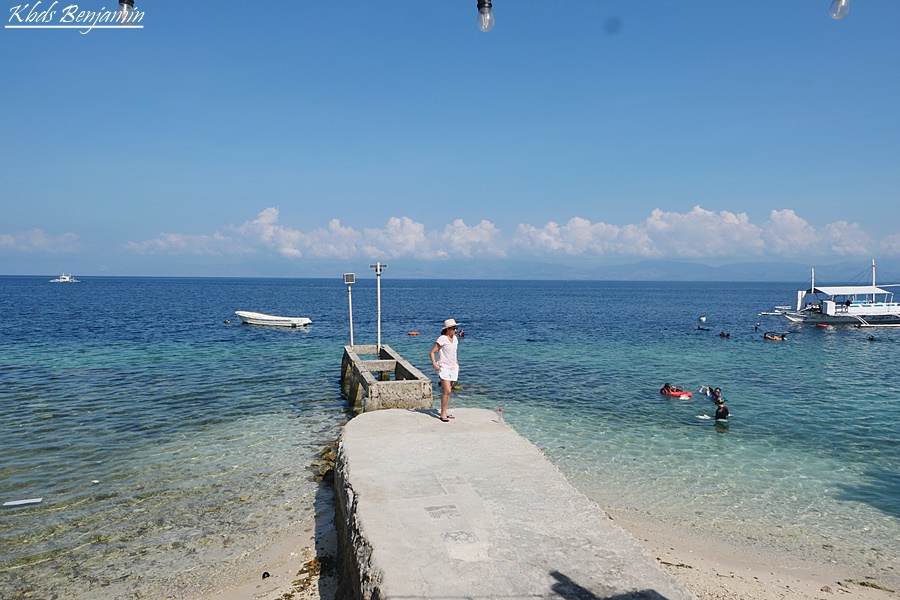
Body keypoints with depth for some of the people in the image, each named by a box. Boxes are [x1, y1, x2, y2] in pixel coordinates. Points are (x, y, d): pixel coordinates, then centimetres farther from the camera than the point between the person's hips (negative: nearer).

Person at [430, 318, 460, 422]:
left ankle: (445, 411, 18)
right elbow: (432, 352, -12)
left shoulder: (455, 338, 9)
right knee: (447, 391, -13)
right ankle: (442, 413, -6)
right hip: (444, 367, -7)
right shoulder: (442, 339, -14)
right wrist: (434, 364, -21)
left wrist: (457, 364, 18)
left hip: (453, 367, 7)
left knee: (447, 391, 11)